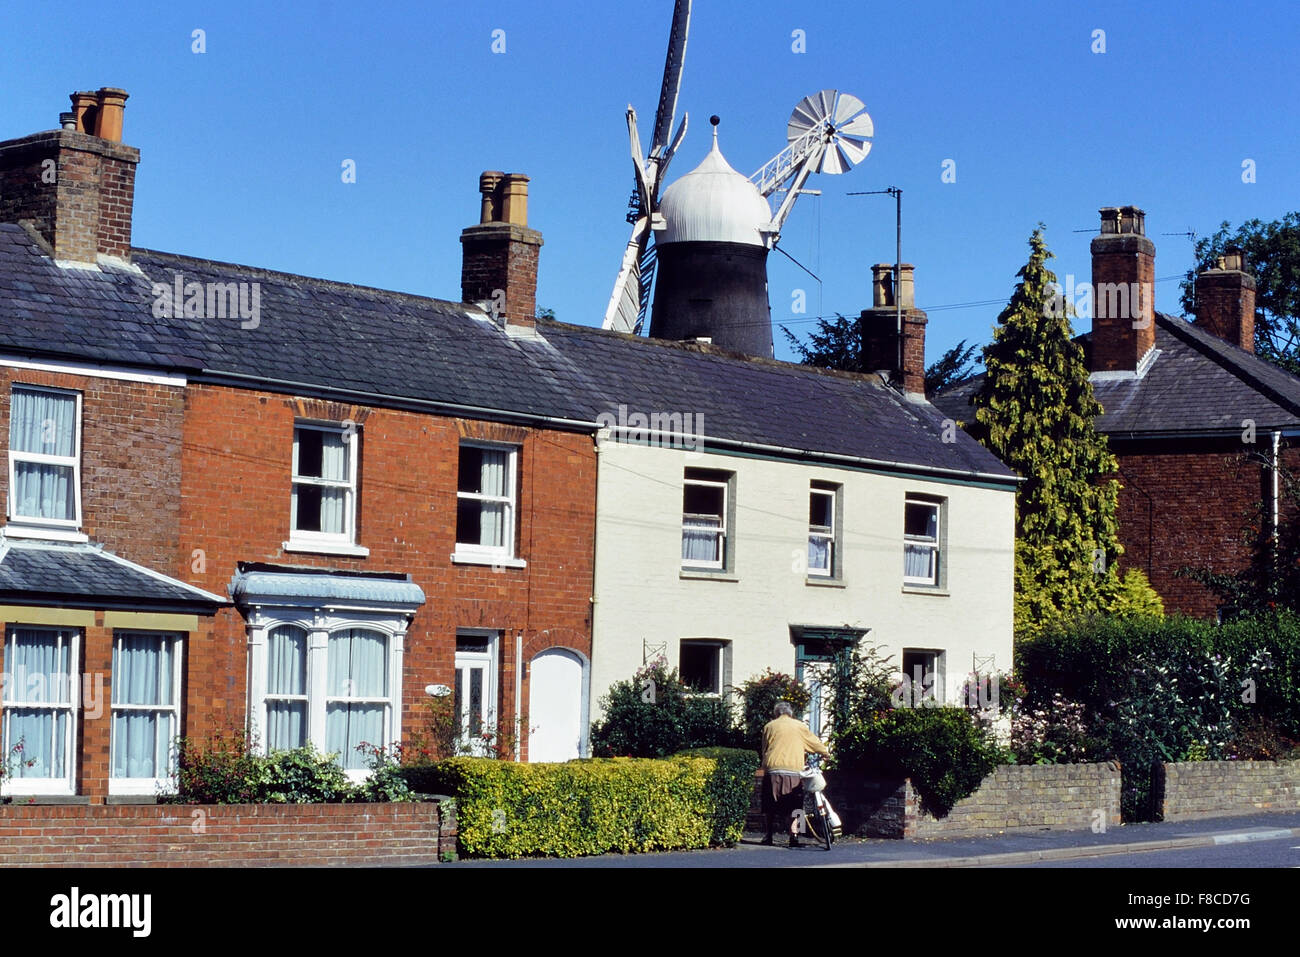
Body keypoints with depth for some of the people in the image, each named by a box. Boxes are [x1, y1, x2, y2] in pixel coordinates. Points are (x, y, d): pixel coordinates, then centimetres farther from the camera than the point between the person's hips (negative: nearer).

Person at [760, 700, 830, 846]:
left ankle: (769, 836, 9)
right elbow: (815, 742, 21)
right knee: (794, 806, 3)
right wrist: (826, 752, 38)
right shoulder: (799, 726, 10)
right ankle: (793, 836, -8)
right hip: (794, 770, -1)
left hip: (772, 769, 1)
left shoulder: (769, 726, 12)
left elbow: (764, 749, 17)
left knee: (771, 806, 9)